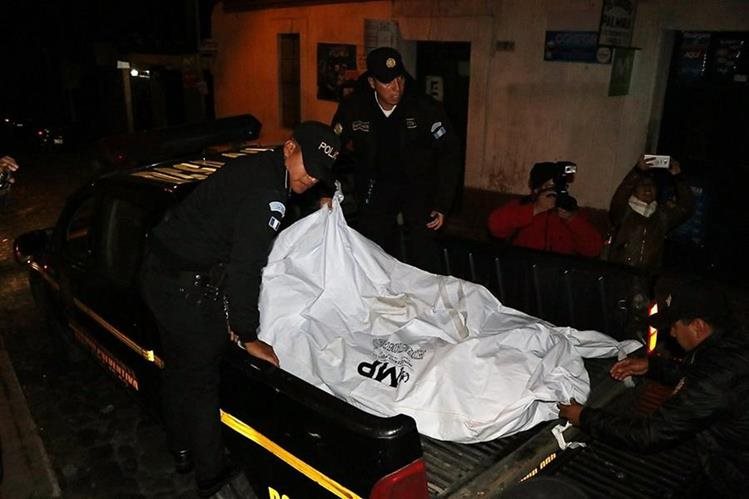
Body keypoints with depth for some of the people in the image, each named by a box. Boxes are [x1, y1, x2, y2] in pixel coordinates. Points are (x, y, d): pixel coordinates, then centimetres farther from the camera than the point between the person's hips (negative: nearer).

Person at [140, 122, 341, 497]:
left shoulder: (253, 168, 7)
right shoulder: (267, 194, -23)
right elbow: (245, 269, -27)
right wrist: (248, 337, -20)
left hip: (157, 271, 10)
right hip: (188, 290, -10)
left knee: (178, 368, 24)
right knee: (202, 381, 6)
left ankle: (182, 451, 45)